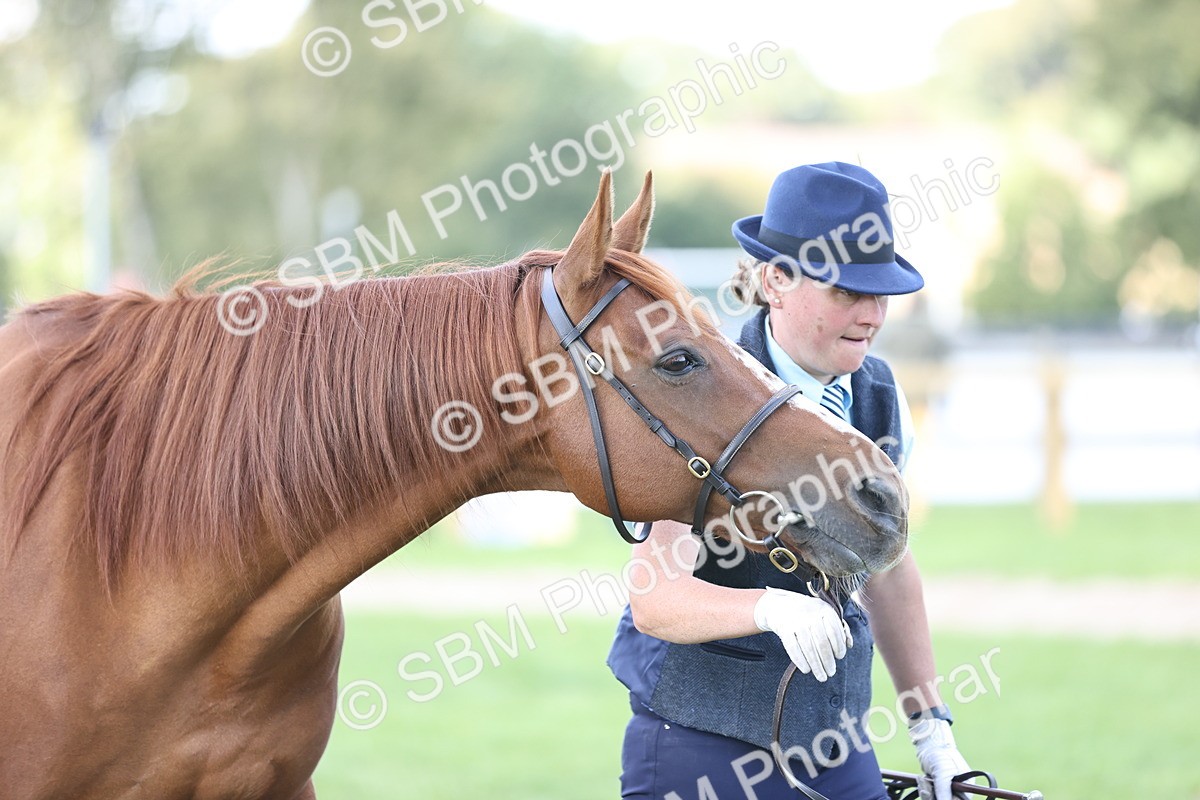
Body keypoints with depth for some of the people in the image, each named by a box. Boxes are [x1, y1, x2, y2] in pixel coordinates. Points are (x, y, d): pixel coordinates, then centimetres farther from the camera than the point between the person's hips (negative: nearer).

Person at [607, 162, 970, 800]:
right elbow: (656, 597, -24)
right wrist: (770, 608, -41)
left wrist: (931, 726, 13)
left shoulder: (878, 399, 4)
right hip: (698, 746, -6)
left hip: (833, 741, 6)